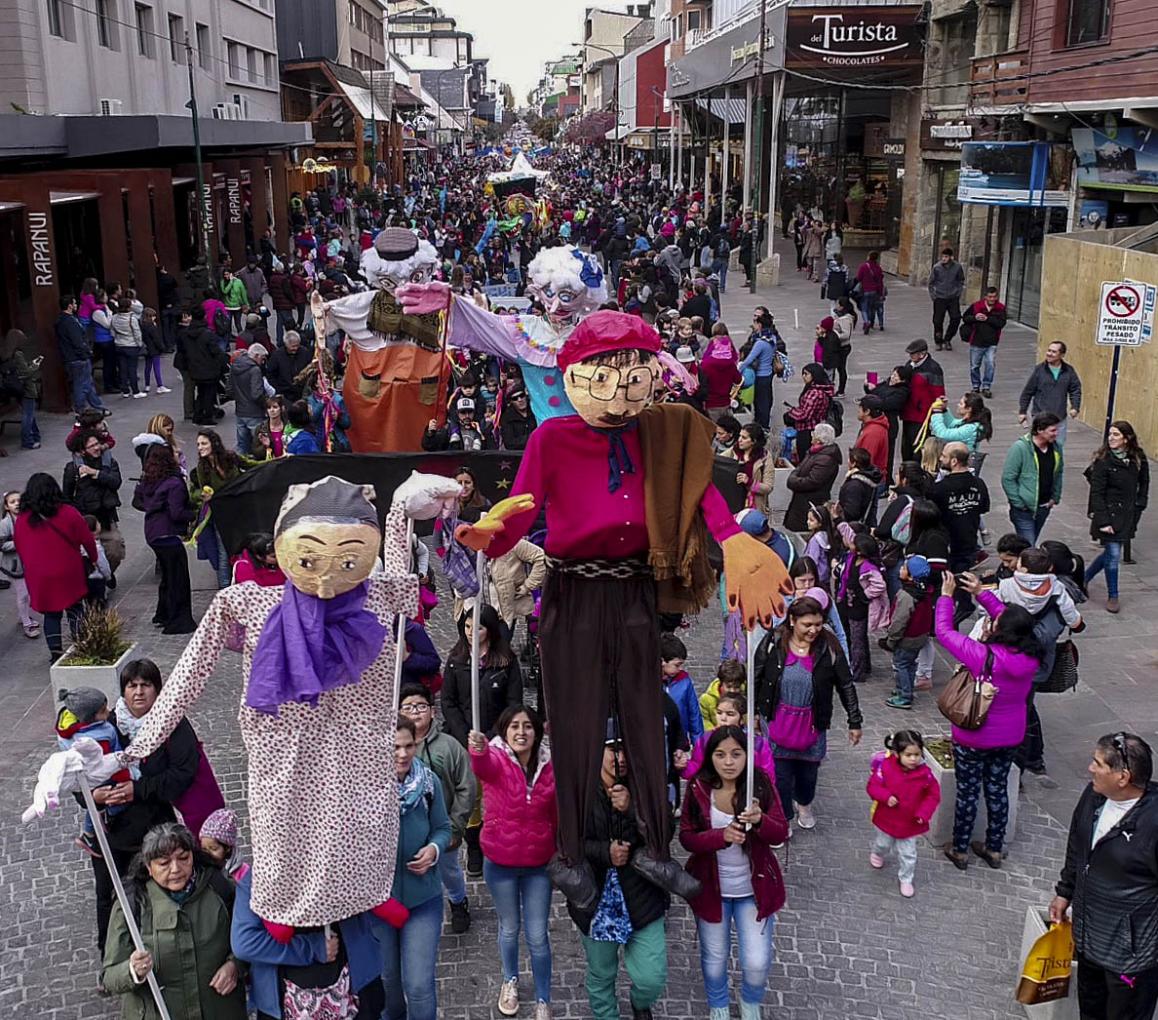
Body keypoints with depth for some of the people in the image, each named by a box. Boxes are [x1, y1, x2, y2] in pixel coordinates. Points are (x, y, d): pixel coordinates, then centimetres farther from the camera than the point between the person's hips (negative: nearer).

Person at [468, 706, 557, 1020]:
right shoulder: (497, 758, -16)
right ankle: (510, 981, 45)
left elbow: (557, 815, 4)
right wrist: (478, 750, -65)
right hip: (500, 864, -1)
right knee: (510, 928, 19)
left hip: (539, 864, 1)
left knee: (537, 936, 6)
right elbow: (484, 766, -42)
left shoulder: (549, 765, -8)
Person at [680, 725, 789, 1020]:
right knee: (714, 958, 16)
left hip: (755, 888, 0)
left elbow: (781, 834, -14)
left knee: (757, 962, 2)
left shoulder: (760, 783, -13)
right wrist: (721, 835, -31)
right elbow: (686, 837, -12)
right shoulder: (698, 788, -14)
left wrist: (760, 820, -36)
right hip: (711, 888, 0)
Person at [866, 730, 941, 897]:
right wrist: (886, 796, -33)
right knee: (883, 844, 28)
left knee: (908, 855, 12)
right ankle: (877, 854, 62)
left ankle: (906, 879, 35)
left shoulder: (925, 773, -19)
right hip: (887, 819, 0)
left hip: (910, 823, 0)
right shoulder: (885, 767, -23)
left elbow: (934, 794, -9)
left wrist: (924, 813, -20)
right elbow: (872, 786, -16)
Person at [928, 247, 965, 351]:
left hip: (953, 298, 1)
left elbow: (961, 280, 11)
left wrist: (958, 291, 4)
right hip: (939, 298, -1)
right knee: (938, 321, 1)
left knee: (956, 319, -5)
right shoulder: (937, 267, -9)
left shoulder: (957, 267, -5)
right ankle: (938, 342, 18)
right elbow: (931, 282, 2)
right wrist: (933, 296, -1)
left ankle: (947, 339, 15)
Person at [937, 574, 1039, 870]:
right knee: (998, 789, 21)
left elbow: (943, 632, -21)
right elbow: (1009, 617, 0)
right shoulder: (1030, 657, -15)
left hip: (974, 739, -5)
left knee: (968, 792, 13)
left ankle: (959, 851, 29)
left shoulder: (983, 656, -31)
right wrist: (981, 592, -1)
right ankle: (994, 849, 36)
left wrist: (946, 595, -11)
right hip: (1010, 738, 5)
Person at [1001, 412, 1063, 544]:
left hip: (1044, 507, 6)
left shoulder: (1055, 448, 1)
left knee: (1030, 544, 19)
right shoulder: (1020, 448, -18)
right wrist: (1019, 503, -16)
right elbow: (1007, 479, -16)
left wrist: (1055, 497, 10)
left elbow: (1058, 474, 17)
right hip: (1024, 509, -6)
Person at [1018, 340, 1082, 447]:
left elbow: (1076, 389, 9)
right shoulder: (1039, 369, -5)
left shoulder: (1069, 371, 2)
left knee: (1058, 446, 11)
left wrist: (1075, 407, -7)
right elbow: (1027, 392, 1)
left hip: (1060, 417, 3)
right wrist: (1022, 411, 2)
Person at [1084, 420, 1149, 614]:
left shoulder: (1138, 459, -1)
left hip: (1127, 515, 5)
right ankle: (1112, 596, 13)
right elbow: (1097, 493, -14)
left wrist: (1139, 506, 5)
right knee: (1113, 554, -4)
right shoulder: (1103, 460, -14)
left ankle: (1084, 578, 35)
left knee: (1111, 553, 13)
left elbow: (1143, 484, 14)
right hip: (1109, 513, -5)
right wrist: (1102, 521, -17)